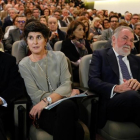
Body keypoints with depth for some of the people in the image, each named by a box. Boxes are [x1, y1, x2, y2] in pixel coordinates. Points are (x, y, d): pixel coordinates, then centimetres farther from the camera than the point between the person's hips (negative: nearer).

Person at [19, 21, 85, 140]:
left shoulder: (59, 56, 9)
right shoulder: (24, 65, 5)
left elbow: (66, 84, -2)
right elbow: (35, 95, -4)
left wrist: (47, 100, -19)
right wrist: (62, 94, -11)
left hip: (64, 104, 2)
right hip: (43, 110, -2)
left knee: (67, 105, -39)